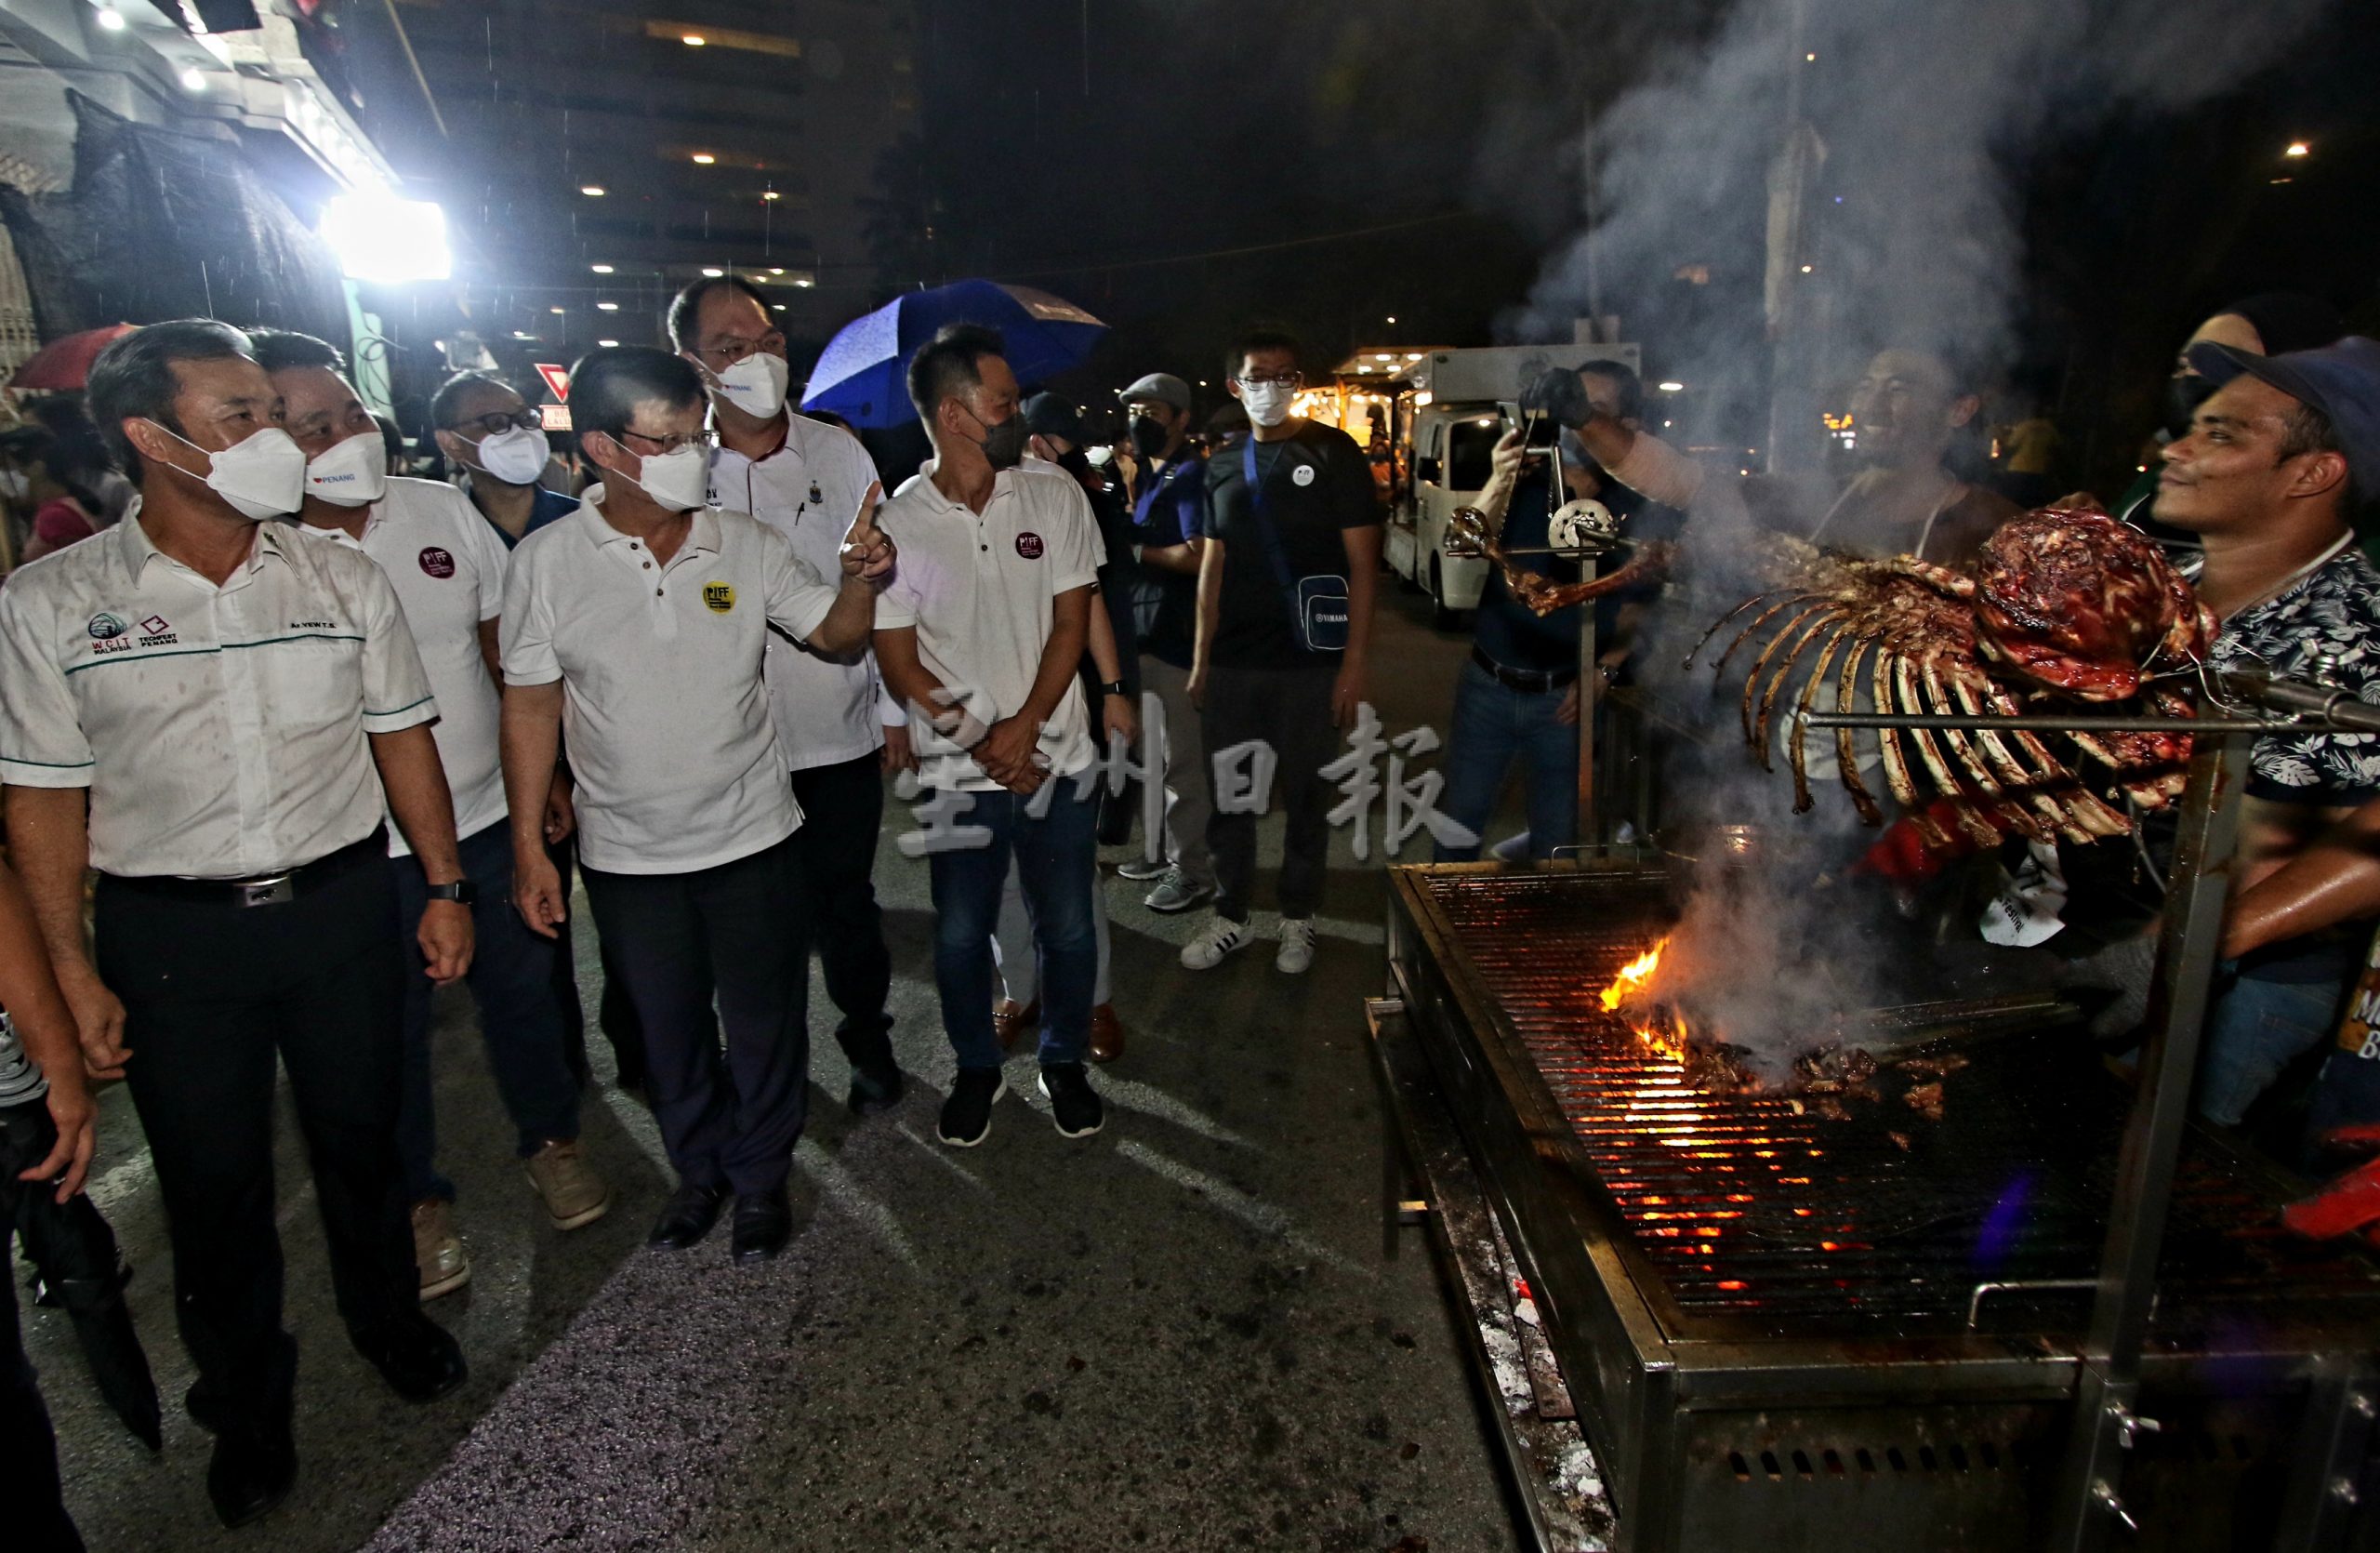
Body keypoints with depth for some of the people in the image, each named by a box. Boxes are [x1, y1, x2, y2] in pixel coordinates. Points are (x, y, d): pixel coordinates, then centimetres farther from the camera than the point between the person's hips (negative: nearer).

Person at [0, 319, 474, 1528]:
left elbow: (401, 738, 5)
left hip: (343, 905, 1)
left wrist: (446, 888, 3)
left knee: (360, 1136, 17)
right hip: (168, 932, -1)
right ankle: (246, 1396, 37)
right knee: (210, 1175, 13)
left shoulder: (342, 580, -1)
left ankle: (386, 1315, 44)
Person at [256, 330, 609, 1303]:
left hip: (492, 813, 3)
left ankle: (549, 1139, 40)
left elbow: (509, 650, 7)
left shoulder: (442, 509, -2)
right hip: (366, 848, -3)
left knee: (521, 988, 17)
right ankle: (416, 1197, 34)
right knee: (391, 1028, 13)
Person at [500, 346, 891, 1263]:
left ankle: (761, 1178, 35)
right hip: (626, 855, 0)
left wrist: (860, 579, -20)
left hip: (751, 839, 1)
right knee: (669, 1032, 17)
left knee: (765, 1023, 12)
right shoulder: (546, 562, -7)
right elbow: (531, 706, -2)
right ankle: (699, 1172, 41)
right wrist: (528, 848, -2)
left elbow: (835, 636, 3)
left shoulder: (745, 545, -4)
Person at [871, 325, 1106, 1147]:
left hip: (1055, 758, 1)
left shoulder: (1055, 497, -2)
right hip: (957, 772, -1)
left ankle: (1064, 1061, 33)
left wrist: (1024, 726, -14)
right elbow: (899, 663, -4)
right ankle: (976, 1069, 34)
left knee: (1067, 926, 10)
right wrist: (981, 745, -13)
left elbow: (1070, 623, -2)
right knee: (960, 935, 10)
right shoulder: (897, 524, -6)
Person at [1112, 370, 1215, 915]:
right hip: (1145, 629, 10)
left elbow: (1197, 555, -24)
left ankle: (1193, 870, 8)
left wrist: (1135, 550, -16)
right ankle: (1167, 849, 31)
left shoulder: (1191, 474, -13)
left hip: (1178, 634, -10)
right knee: (1156, 752, 18)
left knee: (1184, 759, -2)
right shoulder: (1146, 474, 16)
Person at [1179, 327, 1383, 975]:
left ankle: (1297, 918, 25)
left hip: (1309, 661, -4)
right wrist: (1201, 657, 9)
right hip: (1233, 661, 4)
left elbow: (1363, 562, -5)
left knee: (1305, 795, 8)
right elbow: (1213, 563, 14)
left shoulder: (1333, 452, -2)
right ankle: (1230, 916, 26)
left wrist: (1354, 661, -11)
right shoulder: (1223, 464, 10)